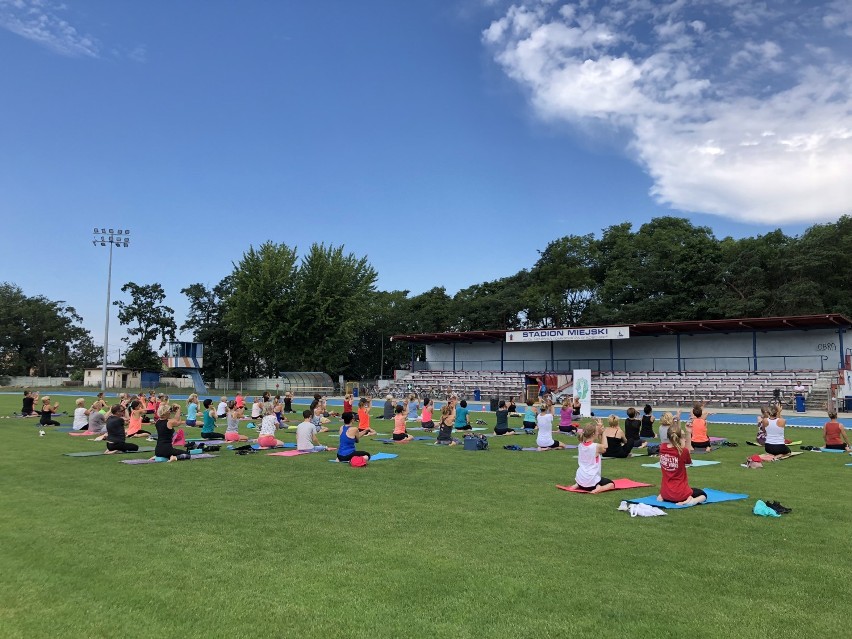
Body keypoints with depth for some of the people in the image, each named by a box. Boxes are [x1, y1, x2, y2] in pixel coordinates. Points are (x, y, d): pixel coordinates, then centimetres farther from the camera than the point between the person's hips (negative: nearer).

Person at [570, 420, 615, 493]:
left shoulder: (580, 445, -1)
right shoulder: (597, 446, -16)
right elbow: (604, 447, 9)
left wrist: (599, 433, 9)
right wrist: (602, 433, 13)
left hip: (580, 479, 6)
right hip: (592, 481, -6)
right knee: (611, 484, 21)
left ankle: (578, 485, 11)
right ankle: (599, 488, -8)